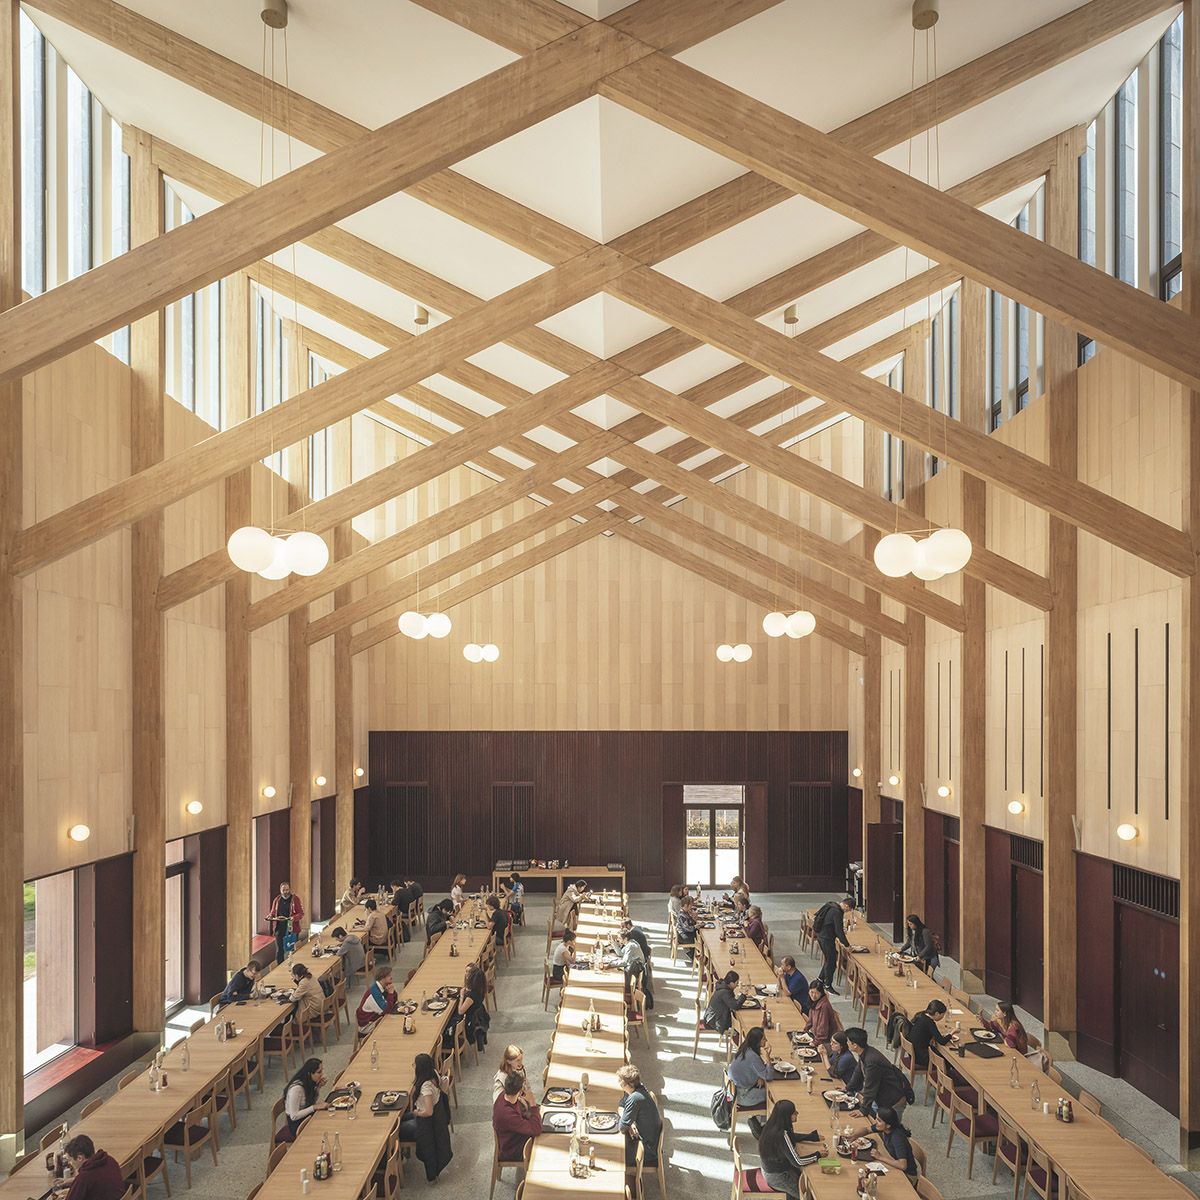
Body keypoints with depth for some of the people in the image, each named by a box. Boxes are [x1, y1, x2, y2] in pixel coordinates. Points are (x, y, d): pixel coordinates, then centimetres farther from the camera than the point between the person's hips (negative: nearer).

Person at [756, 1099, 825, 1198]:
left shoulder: (771, 1125, -8)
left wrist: (812, 1136, 3)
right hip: (777, 1177, -8)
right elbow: (798, 1162, -30)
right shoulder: (781, 1135, -34)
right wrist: (818, 1154, -17)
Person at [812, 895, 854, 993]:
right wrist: (847, 945, -15)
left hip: (821, 936, 10)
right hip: (827, 939, -10)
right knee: (831, 961, 1)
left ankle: (821, 978, 33)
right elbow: (839, 931, -23)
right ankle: (828, 985, 12)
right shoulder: (837, 913, -24)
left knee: (830, 959, 21)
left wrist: (836, 936, 22)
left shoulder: (832, 906, 7)